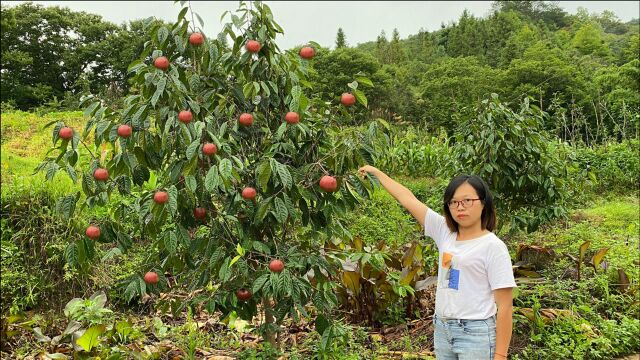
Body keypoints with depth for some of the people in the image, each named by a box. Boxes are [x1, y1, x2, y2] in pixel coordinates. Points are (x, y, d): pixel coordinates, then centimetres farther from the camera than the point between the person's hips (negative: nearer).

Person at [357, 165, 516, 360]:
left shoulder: (493, 246, -11)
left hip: (475, 334, -5)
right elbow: (408, 199, 8)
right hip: (442, 329, 5)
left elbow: (505, 306, -12)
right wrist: (376, 172, 14)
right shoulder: (444, 232, 3)